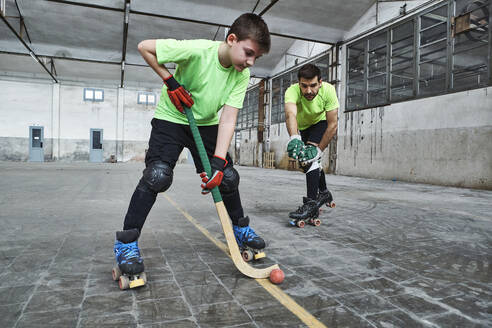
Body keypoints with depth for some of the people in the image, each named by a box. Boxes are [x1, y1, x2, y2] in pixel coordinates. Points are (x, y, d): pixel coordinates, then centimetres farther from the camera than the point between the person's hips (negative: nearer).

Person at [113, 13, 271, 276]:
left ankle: (240, 228, 24)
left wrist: (218, 162, -29)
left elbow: (228, 119, -20)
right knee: (158, 175, -21)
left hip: (207, 124, 5)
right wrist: (170, 81, -20)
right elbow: (144, 47, -16)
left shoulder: (242, 75, -13)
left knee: (228, 177, 1)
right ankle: (126, 242, -6)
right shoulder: (197, 50, -27)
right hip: (171, 118, -4)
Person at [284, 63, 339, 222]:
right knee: (305, 162, 11)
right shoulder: (292, 91, -35)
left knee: (311, 157, -25)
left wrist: (319, 149, -31)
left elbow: (333, 124, -29)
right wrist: (294, 138, -73)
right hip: (303, 127, 3)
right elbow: (290, 114, -55)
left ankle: (311, 203, -22)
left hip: (322, 122, -3)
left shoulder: (328, 90, -33)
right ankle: (324, 193, 33)